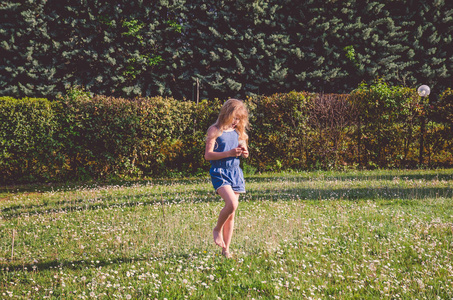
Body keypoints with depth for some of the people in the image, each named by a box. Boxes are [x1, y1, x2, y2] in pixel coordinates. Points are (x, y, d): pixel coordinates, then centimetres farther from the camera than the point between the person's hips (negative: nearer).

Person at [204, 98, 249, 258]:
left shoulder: (238, 131, 10)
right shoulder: (215, 131, -7)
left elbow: (243, 151, 21)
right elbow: (208, 155, -12)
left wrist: (244, 152, -4)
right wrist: (229, 153, -22)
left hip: (235, 172, 6)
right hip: (219, 172, -6)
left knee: (231, 214, 6)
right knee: (232, 204, -26)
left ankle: (226, 249, 14)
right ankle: (217, 229, 2)